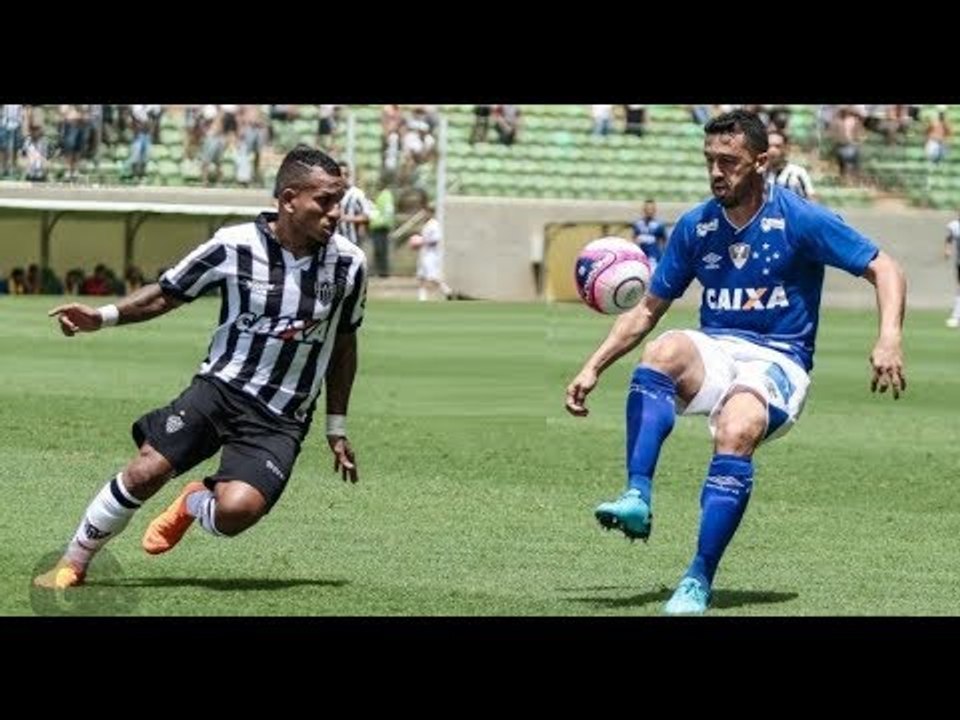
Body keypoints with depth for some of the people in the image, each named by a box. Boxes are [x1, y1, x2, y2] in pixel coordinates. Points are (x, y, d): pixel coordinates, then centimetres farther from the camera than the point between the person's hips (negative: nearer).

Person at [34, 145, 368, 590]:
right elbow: (167, 294, 4)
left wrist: (336, 428, 15)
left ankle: (196, 502, 13)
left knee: (236, 510, -24)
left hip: (281, 419, 0)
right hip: (219, 386, 0)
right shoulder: (234, 246, -9)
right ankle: (73, 563, 6)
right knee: (145, 472, -16)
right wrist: (104, 316, -11)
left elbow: (343, 344, 12)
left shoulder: (349, 264, -3)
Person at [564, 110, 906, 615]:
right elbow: (647, 311, 15)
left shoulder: (799, 221, -6)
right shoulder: (695, 227, 6)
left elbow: (885, 271, -4)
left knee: (736, 432, -35)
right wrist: (593, 369, 5)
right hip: (715, 351, 3)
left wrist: (889, 341, -22)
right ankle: (637, 498, -43)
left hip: (778, 361, -3)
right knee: (664, 351, -33)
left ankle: (699, 581, -30)